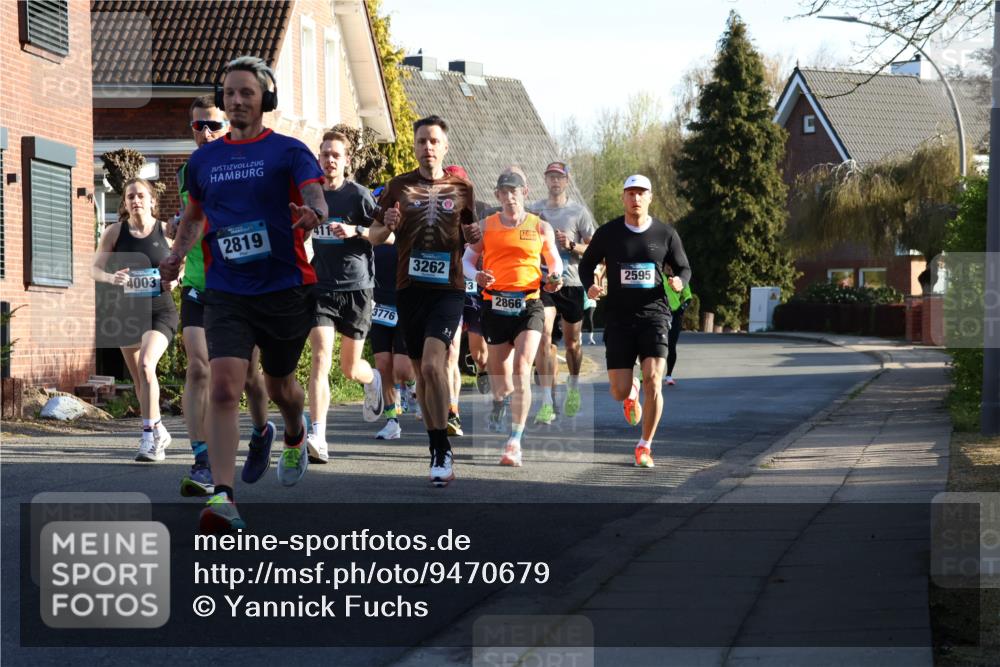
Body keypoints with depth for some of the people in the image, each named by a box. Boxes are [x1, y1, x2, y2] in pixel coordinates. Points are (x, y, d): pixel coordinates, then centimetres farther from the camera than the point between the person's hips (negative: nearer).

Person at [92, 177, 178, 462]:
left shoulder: (167, 231, -3)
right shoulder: (114, 232, 0)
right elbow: (95, 268, 2)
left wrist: (176, 279, -13)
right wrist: (111, 277, -20)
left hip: (161, 311, -3)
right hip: (127, 312, 3)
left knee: (146, 364, -26)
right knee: (139, 380, 12)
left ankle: (148, 437, -25)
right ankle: (159, 433, 33)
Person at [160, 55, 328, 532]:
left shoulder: (288, 152, -3)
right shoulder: (203, 159, 9)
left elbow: (316, 199, -20)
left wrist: (313, 214, -41)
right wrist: (177, 255, 21)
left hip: (284, 290, -2)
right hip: (225, 292, 2)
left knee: (280, 388, 18)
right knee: (224, 388, -17)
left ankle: (295, 438, 53)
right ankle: (223, 497, -24)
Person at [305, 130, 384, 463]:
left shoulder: (359, 194, -3)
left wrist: (356, 231, -18)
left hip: (356, 287, -2)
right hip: (321, 287, 2)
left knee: (350, 369, 8)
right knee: (320, 358, -17)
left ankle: (373, 380, 47)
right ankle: (318, 438, -23)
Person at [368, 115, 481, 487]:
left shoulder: (461, 189, 9)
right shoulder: (399, 187, 8)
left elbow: (469, 237, 21)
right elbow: (375, 237, 11)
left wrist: (475, 236, -3)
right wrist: (387, 226, -11)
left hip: (448, 288, -2)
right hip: (410, 287, 2)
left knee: (433, 364, -20)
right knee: (421, 372, 8)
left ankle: (443, 452, -16)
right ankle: (437, 449, 22)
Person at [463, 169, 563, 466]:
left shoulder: (540, 227, 8)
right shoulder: (485, 226, 10)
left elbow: (554, 260, 18)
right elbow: (468, 259, 10)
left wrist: (554, 278, -4)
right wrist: (476, 275, -13)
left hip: (529, 305, -2)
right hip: (495, 304, 2)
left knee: (521, 370, -18)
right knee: (500, 379, 7)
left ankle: (515, 441, -18)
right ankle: (498, 400, 46)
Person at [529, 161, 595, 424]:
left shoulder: (579, 212, 2)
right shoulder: (534, 210, 9)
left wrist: (572, 246, -16)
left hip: (572, 284, 0)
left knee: (572, 342, 10)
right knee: (543, 337, -15)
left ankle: (573, 387, 38)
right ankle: (547, 402, -18)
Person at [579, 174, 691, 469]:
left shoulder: (666, 234, 2)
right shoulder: (607, 233, 2)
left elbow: (684, 268, 13)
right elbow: (586, 264, 13)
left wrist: (679, 282, -11)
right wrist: (590, 285, -9)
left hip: (654, 315, -1)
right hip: (619, 318, 1)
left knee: (653, 381, -18)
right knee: (619, 392, -3)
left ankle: (645, 446, -1)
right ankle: (631, 391, 39)